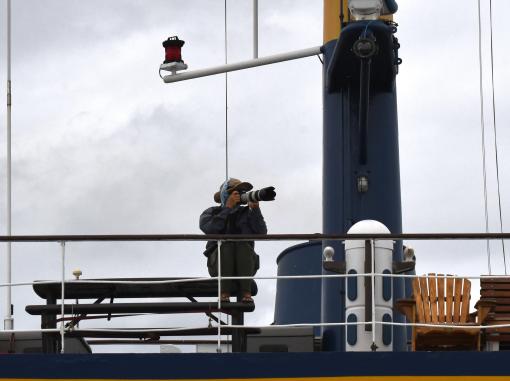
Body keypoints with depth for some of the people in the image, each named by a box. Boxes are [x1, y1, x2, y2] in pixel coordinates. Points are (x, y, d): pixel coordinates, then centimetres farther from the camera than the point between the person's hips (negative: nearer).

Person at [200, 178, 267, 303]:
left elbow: (261, 232, -4)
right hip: (218, 262, -1)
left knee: (243, 245, -30)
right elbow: (209, 228, -13)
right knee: (226, 245, -31)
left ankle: (246, 293, -41)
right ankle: (224, 294, -40)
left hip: (245, 264, 1)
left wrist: (255, 208, -14)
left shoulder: (247, 213, 14)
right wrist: (228, 207, -14)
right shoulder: (211, 213, 11)